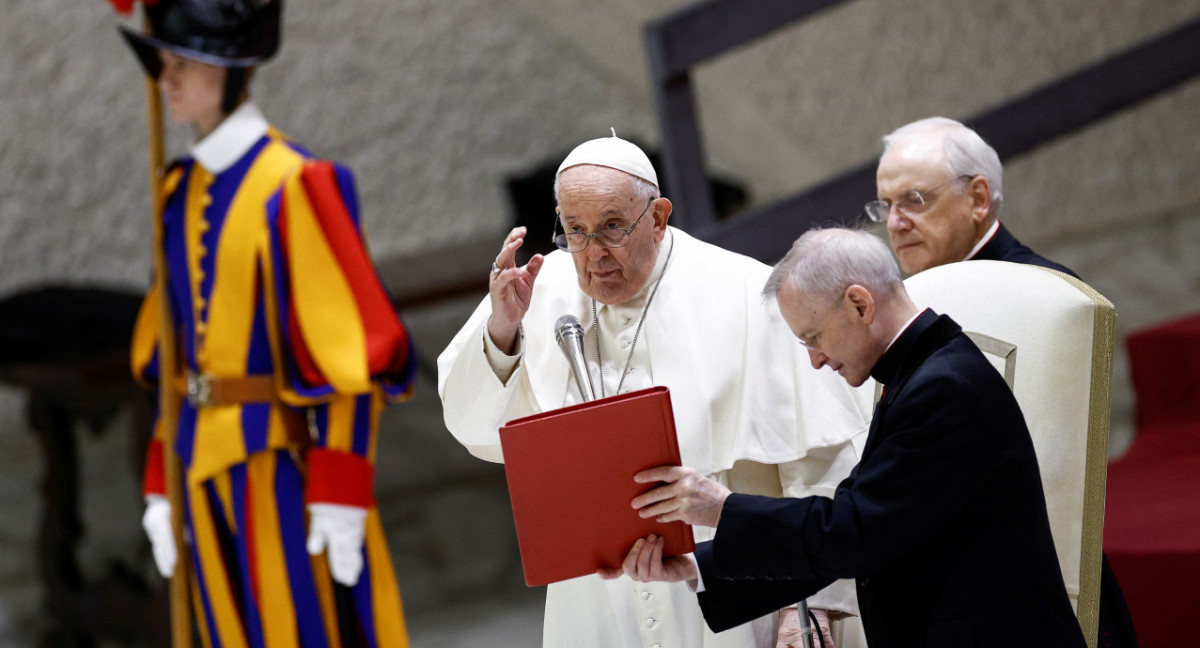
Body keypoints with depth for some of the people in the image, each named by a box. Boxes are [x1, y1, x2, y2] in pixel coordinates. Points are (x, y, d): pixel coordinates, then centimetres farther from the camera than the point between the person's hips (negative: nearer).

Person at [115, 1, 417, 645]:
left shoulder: (293, 185, -14)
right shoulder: (182, 192, 10)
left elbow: (354, 347, -16)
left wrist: (340, 490, -19)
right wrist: (163, 480, 12)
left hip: (284, 464, -8)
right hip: (210, 467, 8)